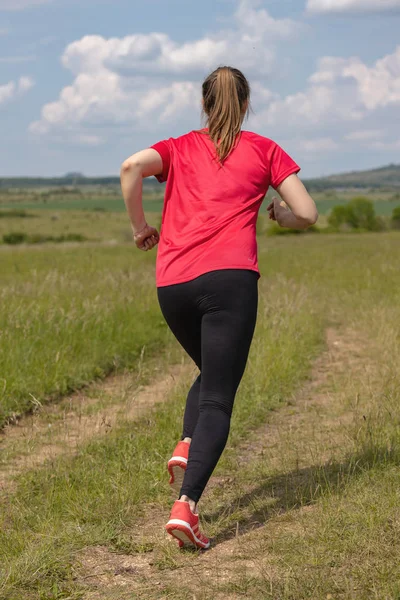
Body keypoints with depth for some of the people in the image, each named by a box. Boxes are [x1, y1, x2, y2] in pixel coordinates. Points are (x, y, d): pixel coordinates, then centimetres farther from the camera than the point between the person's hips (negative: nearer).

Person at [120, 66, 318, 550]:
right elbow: (308, 214, 8)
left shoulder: (179, 148, 19)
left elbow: (131, 167, -2)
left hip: (172, 284, 3)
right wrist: (280, 215, 29)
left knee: (212, 374, 27)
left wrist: (140, 226, 9)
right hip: (230, 277, -3)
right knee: (219, 397, -3)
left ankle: (186, 447, 1)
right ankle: (185, 506, -20)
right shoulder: (263, 150, 14)